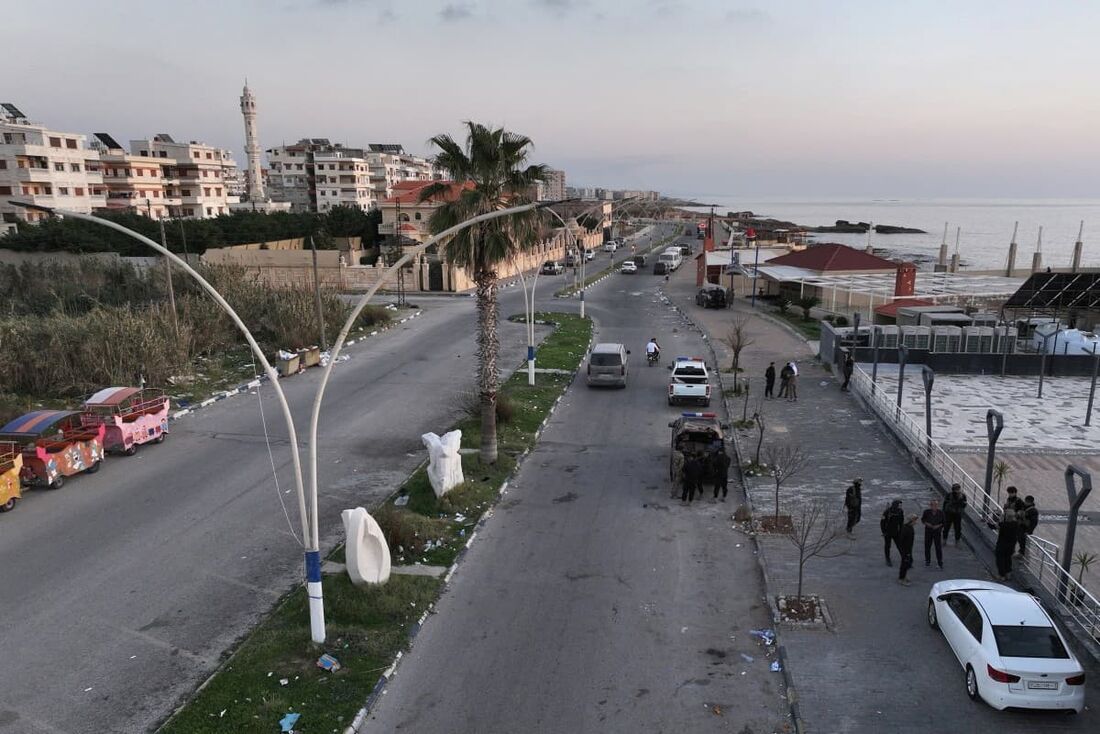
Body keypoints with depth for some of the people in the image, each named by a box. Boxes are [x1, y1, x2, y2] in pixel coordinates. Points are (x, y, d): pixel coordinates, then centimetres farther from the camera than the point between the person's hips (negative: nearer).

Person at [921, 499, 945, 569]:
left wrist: (938, 526, -16)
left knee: (939, 547, -4)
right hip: (928, 532, 1)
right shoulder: (927, 512, -9)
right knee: (927, 547, 7)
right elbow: (922, 520, 4)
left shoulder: (940, 512, -9)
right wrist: (926, 523, -15)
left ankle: (940, 563, 9)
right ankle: (928, 562, 24)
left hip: (937, 532, -1)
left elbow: (944, 522, 0)